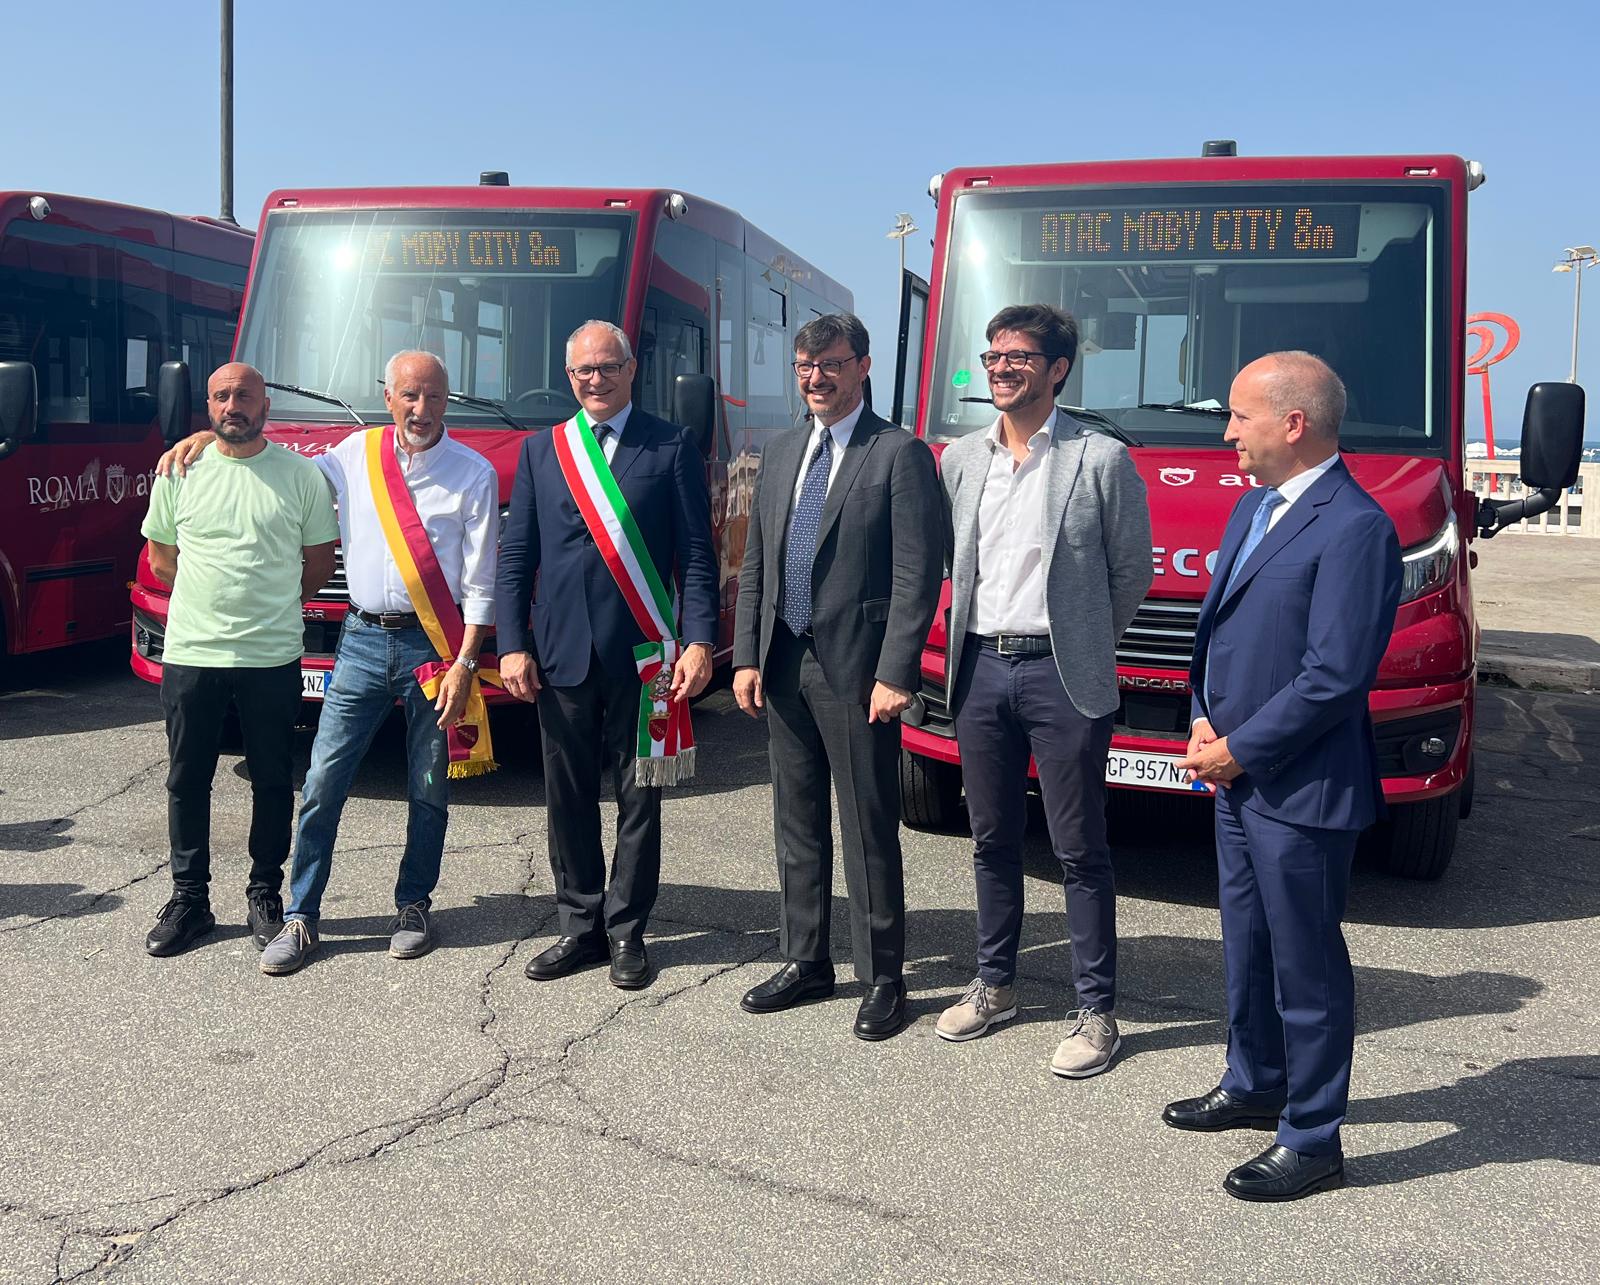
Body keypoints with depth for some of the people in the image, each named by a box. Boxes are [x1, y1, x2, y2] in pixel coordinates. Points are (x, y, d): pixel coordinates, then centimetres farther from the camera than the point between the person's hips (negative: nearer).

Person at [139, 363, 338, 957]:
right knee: (187, 781, 8)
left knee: (272, 782, 7)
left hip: (272, 657, -1)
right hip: (190, 654, 1)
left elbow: (318, 563, 7)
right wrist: (221, 596, 9)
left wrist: (267, 601, 7)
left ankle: (265, 896, 20)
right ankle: (189, 898, 20)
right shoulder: (179, 470, 5)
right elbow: (161, 558, 13)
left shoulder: (300, 473, 1)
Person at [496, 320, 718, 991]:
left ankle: (626, 930, 18)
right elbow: (516, 557, 8)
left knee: (638, 798, 6)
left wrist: (698, 640, -12)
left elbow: (696, 554, -2)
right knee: (568, 797, 9)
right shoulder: (541, 450, 10)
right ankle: (579, 927, 22)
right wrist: (512, 647, 0)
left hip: (643, 653, -2)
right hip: (560, 653, 2)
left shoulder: (672, 448, 3)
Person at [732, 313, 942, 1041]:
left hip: (856, 671, -6)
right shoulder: (780, 456, 14)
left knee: (868, 832, 2)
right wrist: (746, 656, 6)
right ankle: (804, 961, 29)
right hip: (784, 668, 7)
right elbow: (754, 566, 15)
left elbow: (918, 574, -12)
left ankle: (882, 979, 15)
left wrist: (895, 674, -18)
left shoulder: (900, 454, -7)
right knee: (797, 825, 15)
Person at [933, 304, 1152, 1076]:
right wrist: (972, 636, 13)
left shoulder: (1101, 460, -6)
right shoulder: (961, 460, 9)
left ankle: (1095, 1011, 13)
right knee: (992, 840, 15)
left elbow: (1132, 573, 1)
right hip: (980, 667, 5)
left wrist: (1084, 643, 8)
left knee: (1080, 851, 2)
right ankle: (993, 985, 30)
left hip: (1062, 675, -5)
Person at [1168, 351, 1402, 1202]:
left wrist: (1237, 750, -15)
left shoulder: (1354, 528, -19)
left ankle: (1313, 1140, 19)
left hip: (1300, 790, -9)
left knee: (1305, 965, 4)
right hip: (1238, 778, 9)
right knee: (1248, 946, 22)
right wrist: (1205, 722, 2)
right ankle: (1254, 1085, 40)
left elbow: (1335, 676, -23)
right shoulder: (1252, 507, 11)